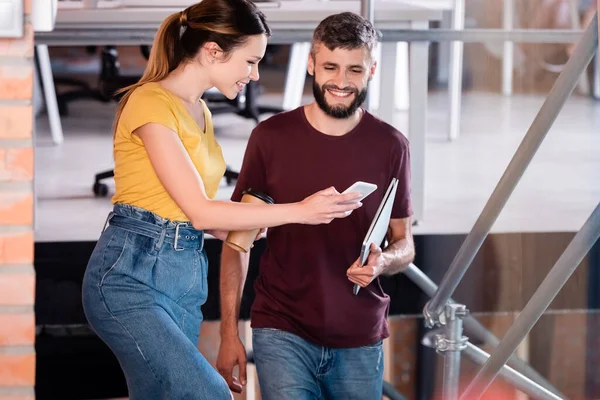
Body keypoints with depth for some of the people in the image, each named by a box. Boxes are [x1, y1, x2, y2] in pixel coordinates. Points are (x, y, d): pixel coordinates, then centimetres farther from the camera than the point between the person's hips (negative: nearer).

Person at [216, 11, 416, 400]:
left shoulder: (390, 146, -1)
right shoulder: (271, 137, -3)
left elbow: (404, 244, 7)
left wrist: (383, 262, -17)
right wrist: (229, 332, -2)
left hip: (360, 340, 2)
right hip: (282, 334, -2)